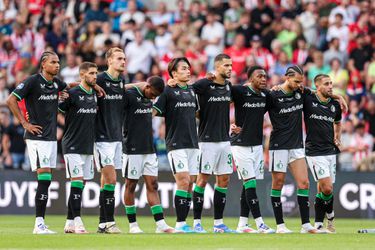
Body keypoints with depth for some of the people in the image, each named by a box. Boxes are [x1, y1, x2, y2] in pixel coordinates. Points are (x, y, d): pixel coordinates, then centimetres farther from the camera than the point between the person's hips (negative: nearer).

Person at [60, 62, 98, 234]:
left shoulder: (94, 94, 11)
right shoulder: (72, 94, -10)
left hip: (88, 147, 7)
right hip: (73, 146, -7)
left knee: (81, 184, 7)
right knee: (77, 182, -13)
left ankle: (69, 223, 12)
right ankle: (77, 221, -15)